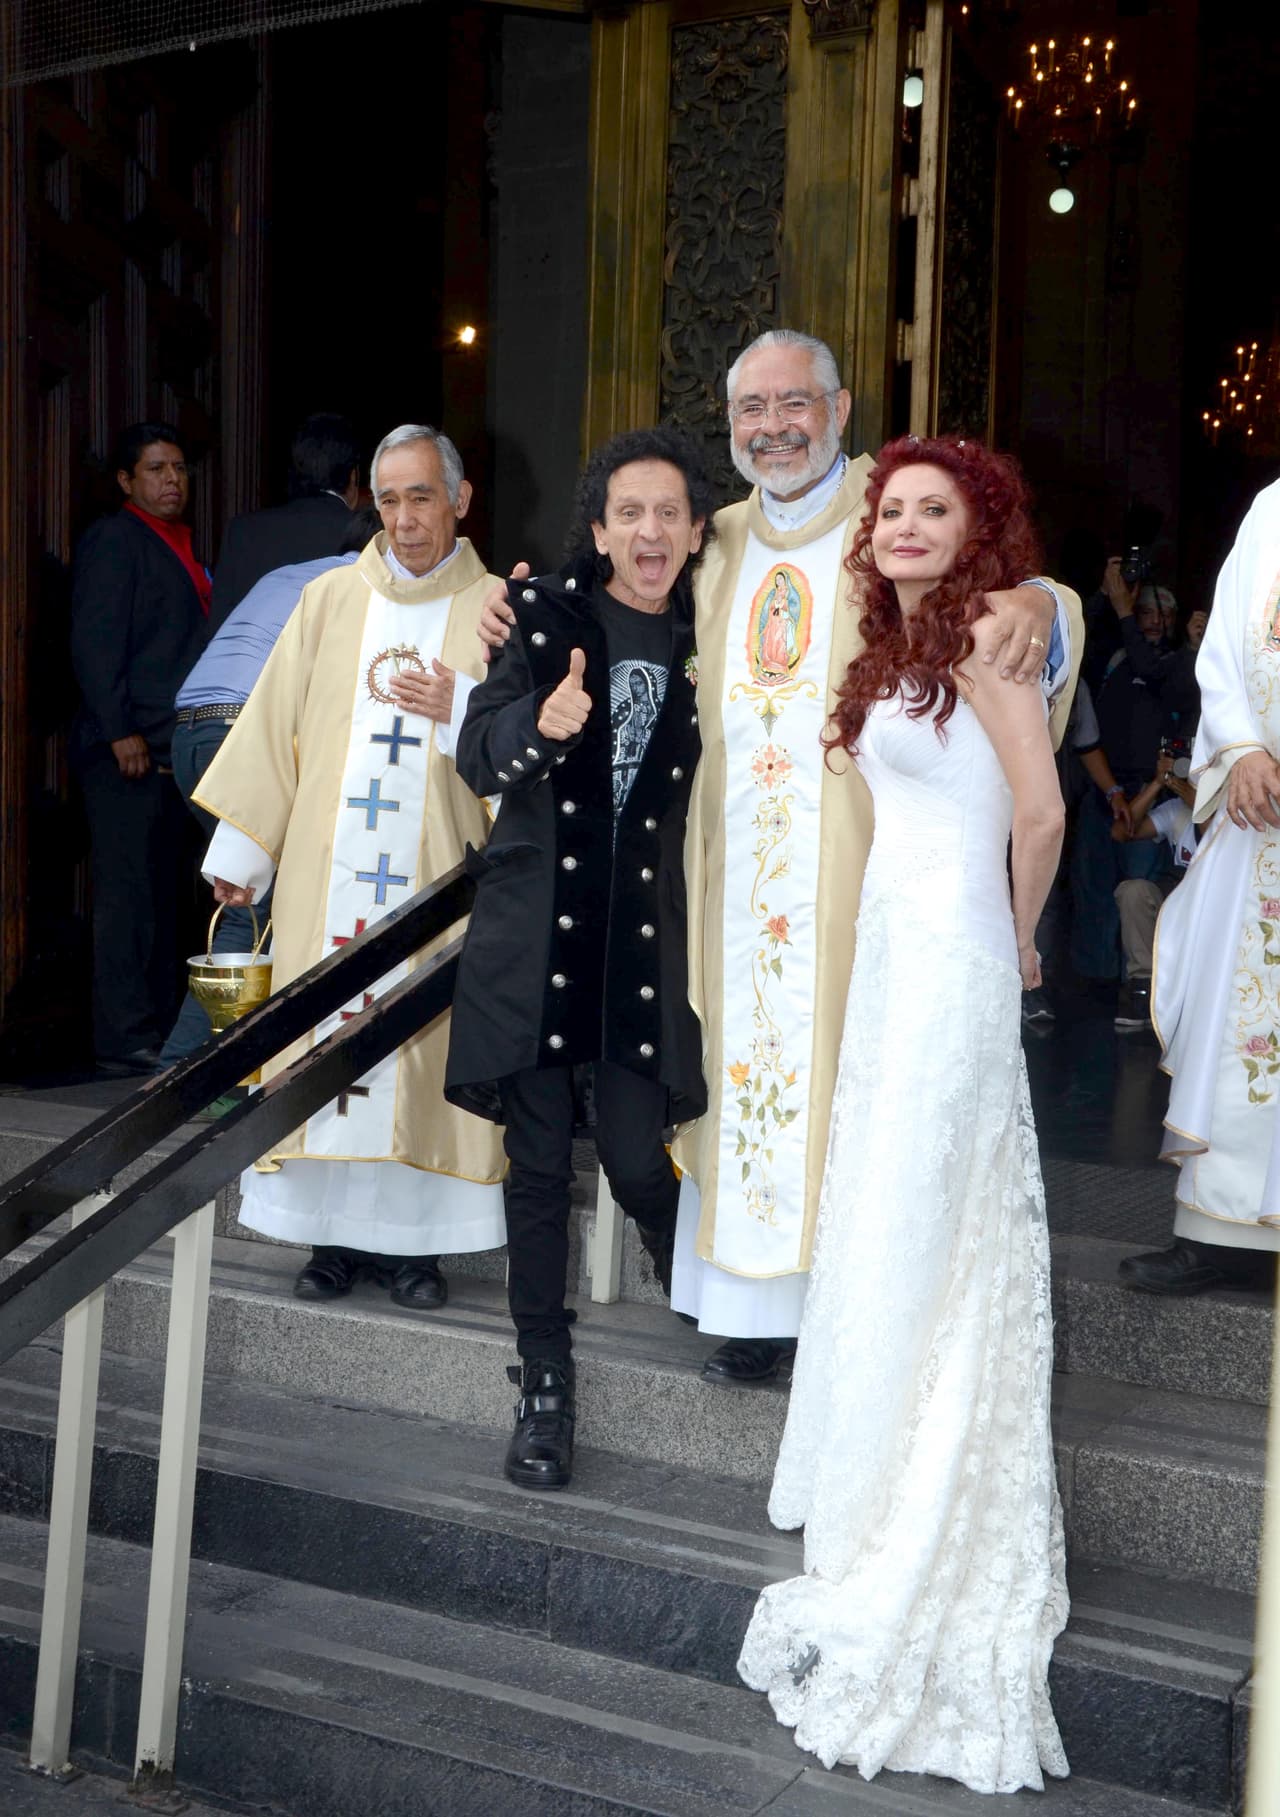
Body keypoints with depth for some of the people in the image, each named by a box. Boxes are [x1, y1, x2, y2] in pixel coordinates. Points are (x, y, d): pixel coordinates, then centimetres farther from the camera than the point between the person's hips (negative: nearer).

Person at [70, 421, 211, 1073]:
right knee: (127, 892, -6)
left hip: (172, 747, 9)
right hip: (128, 749, -9)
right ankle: (125, 1038, -3)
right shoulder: (113, 538, -6)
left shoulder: (179, 546, 20)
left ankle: (157, 1025, 19)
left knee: (161, 891, 12)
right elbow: (94, 642, -14)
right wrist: (120, 733, -19)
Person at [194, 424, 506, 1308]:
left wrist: (458, 708, -13)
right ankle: (339, 1233, 11)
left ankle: (414, 1236, 7)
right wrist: (241, 846, 9)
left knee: (426, 1040, -2)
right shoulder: (331, 600, 11)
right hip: (329, 870, 2)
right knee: (326, 1029, 1)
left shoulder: (496, 611, 6)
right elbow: (276, 726, 11)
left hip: (438, 877, -2)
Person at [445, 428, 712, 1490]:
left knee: (638, 1163, -3)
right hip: (536, 927, 0)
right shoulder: (547, 616, 0)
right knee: (541, 1164, 4)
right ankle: (545, 1391, 18)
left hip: (646, 938, 0)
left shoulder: (706, 637, 5)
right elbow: (479, 762, -7)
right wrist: (542, 723, -24)